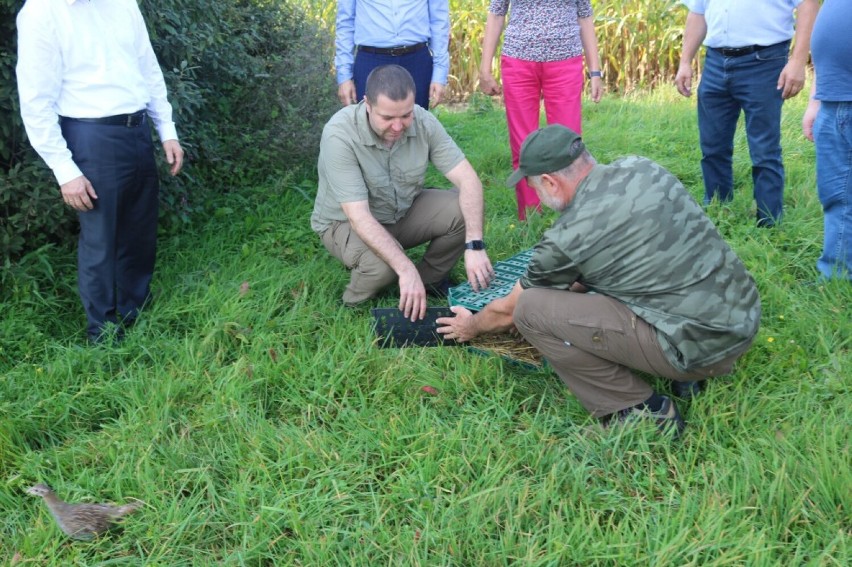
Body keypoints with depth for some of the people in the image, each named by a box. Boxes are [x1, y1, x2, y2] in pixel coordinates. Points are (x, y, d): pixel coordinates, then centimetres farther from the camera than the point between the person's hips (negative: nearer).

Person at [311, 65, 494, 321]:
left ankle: (429, 280, 6)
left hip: (405, 211, 5)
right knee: (382, 263, -36)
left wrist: (474, 245, -35)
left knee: (464, 210, -20)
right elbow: (358, 216, -36)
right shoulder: (339, 134, -31)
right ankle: (356, 304, -1)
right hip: (347, 222, -4)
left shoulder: (423, 122, -19)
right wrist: (406, 270, -44)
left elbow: (468, 179, -20)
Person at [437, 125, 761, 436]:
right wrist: (576, 287, 35)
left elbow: (508, 311, 8)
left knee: (531, 309, -6)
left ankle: (641, 412, -1)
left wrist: (471, 327, 29)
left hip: (700, 347, -8)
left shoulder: (566, 237, -11)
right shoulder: (643, 168, 5)